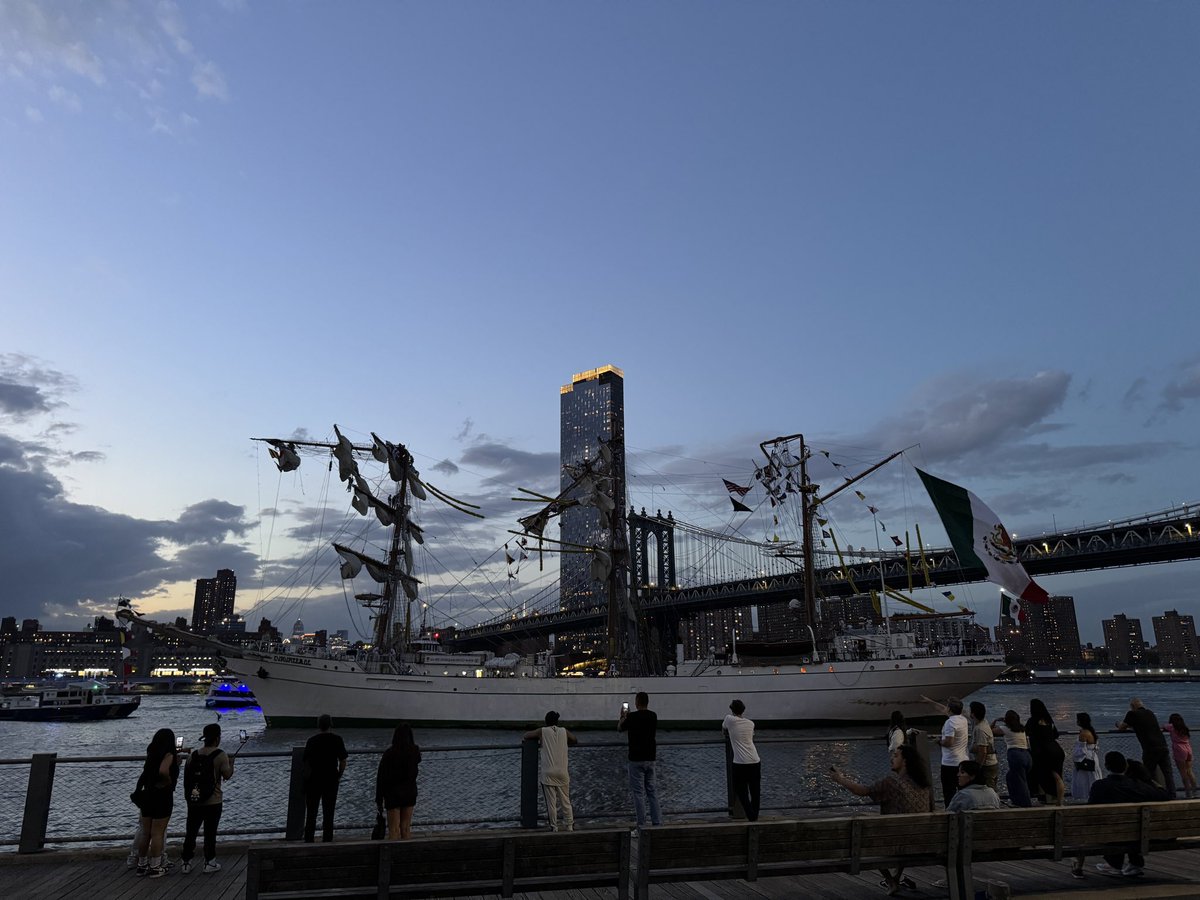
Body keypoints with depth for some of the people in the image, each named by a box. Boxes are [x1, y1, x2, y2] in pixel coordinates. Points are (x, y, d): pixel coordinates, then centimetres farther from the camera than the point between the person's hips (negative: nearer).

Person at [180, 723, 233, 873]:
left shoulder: (194, 755, 3)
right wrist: (231, 764, 8)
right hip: (213, 802, -4)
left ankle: (185, 862, 17)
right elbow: (227, 775, -10)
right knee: (210, 833, 6)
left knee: (191, 832, 13)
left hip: (194, 801, 4)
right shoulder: (221, 755, -13)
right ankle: (209, 862, 13)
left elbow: (188, 775, 6)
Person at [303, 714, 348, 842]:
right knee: (328, 814, 10)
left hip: (313, 781, 0)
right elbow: (343, 761, -3)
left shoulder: (312, 740, -6)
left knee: (311, 814, 12)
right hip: (331, 781, 0)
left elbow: (306, 762, -6)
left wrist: (307, 779, 6)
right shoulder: (337, 740, -4)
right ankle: (327, 841, 11)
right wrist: (338, 776, 10)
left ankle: (308, 841, 14)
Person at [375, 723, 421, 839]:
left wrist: (379, 800, -3)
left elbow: (381, 777, -10)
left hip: (393, 794, -3)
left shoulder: (389, 753, -14)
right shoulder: (415, 751, -6)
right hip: (410, 793, 3)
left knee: (394, 829, 3)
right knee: (406, 828, 14)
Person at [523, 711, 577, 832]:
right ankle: (570, 826, 14)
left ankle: (554, 827, 8)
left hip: (548, 772, -2)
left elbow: (526, 735, 14)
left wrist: (539, 741, 26)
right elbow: (575, 741, 24)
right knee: (565, 801, 11)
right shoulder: (564, 731, 7)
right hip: (562, 772, 2)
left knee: (551, 802, 4)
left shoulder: (542, 731, 1)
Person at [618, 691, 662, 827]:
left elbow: (620, 728, 2)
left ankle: (641, 824, 0)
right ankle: (657, 822, 12)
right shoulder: (653, 716, 3)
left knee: (639, 792, 0)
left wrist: (623, 716, 21)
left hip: (637, 759, -5)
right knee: (652, 791, 12)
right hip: (650, 758, 5)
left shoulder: (632, 717, -14)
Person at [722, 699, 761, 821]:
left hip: (740, 764, -4)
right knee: (755, 791, 16)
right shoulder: (751, 724, 10)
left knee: (741, 792, 7)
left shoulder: (730, 719, -2)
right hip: (755, 762, 4)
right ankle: (755, 816, 24)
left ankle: (751, 817, 1)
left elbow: (723, 729, 19)